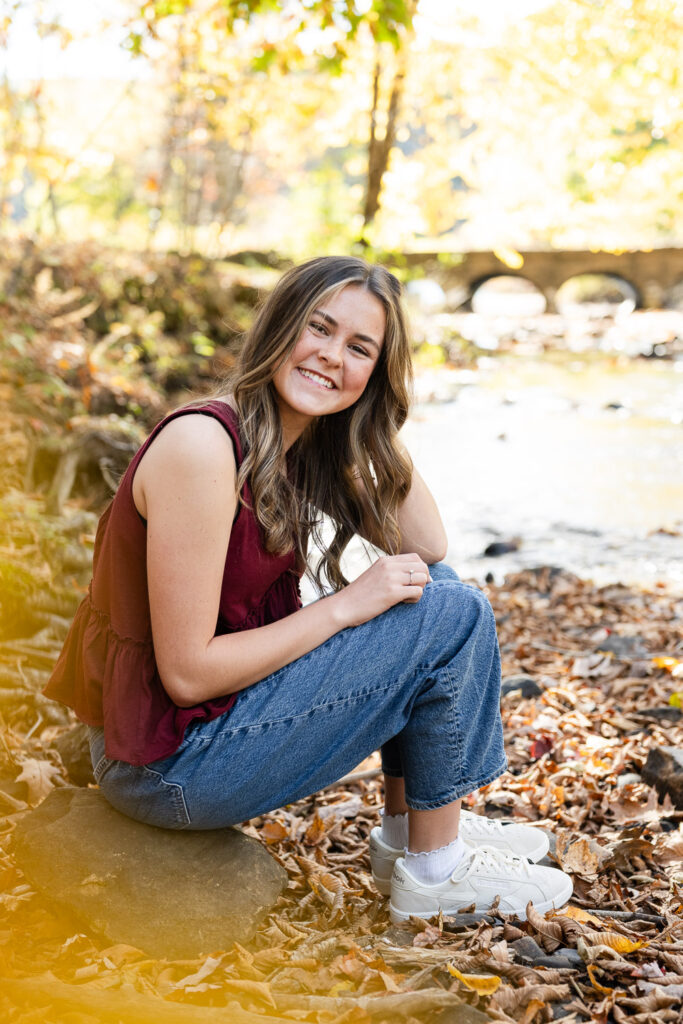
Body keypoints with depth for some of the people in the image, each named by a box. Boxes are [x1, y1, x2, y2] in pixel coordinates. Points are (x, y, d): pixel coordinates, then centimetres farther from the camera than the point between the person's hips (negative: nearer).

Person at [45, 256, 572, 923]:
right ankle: (433, 869, 8)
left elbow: (427, 548, 6)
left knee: (431, 588, 9)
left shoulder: (308, 445, 4)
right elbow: (187, 673, -23)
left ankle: (407, 829, 17)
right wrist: (346, 605, -18)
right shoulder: (202, 444, -23)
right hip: (165, 765, -9)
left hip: (222, 705, 9)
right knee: (455, 617, -10)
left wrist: (376, 417, -1)